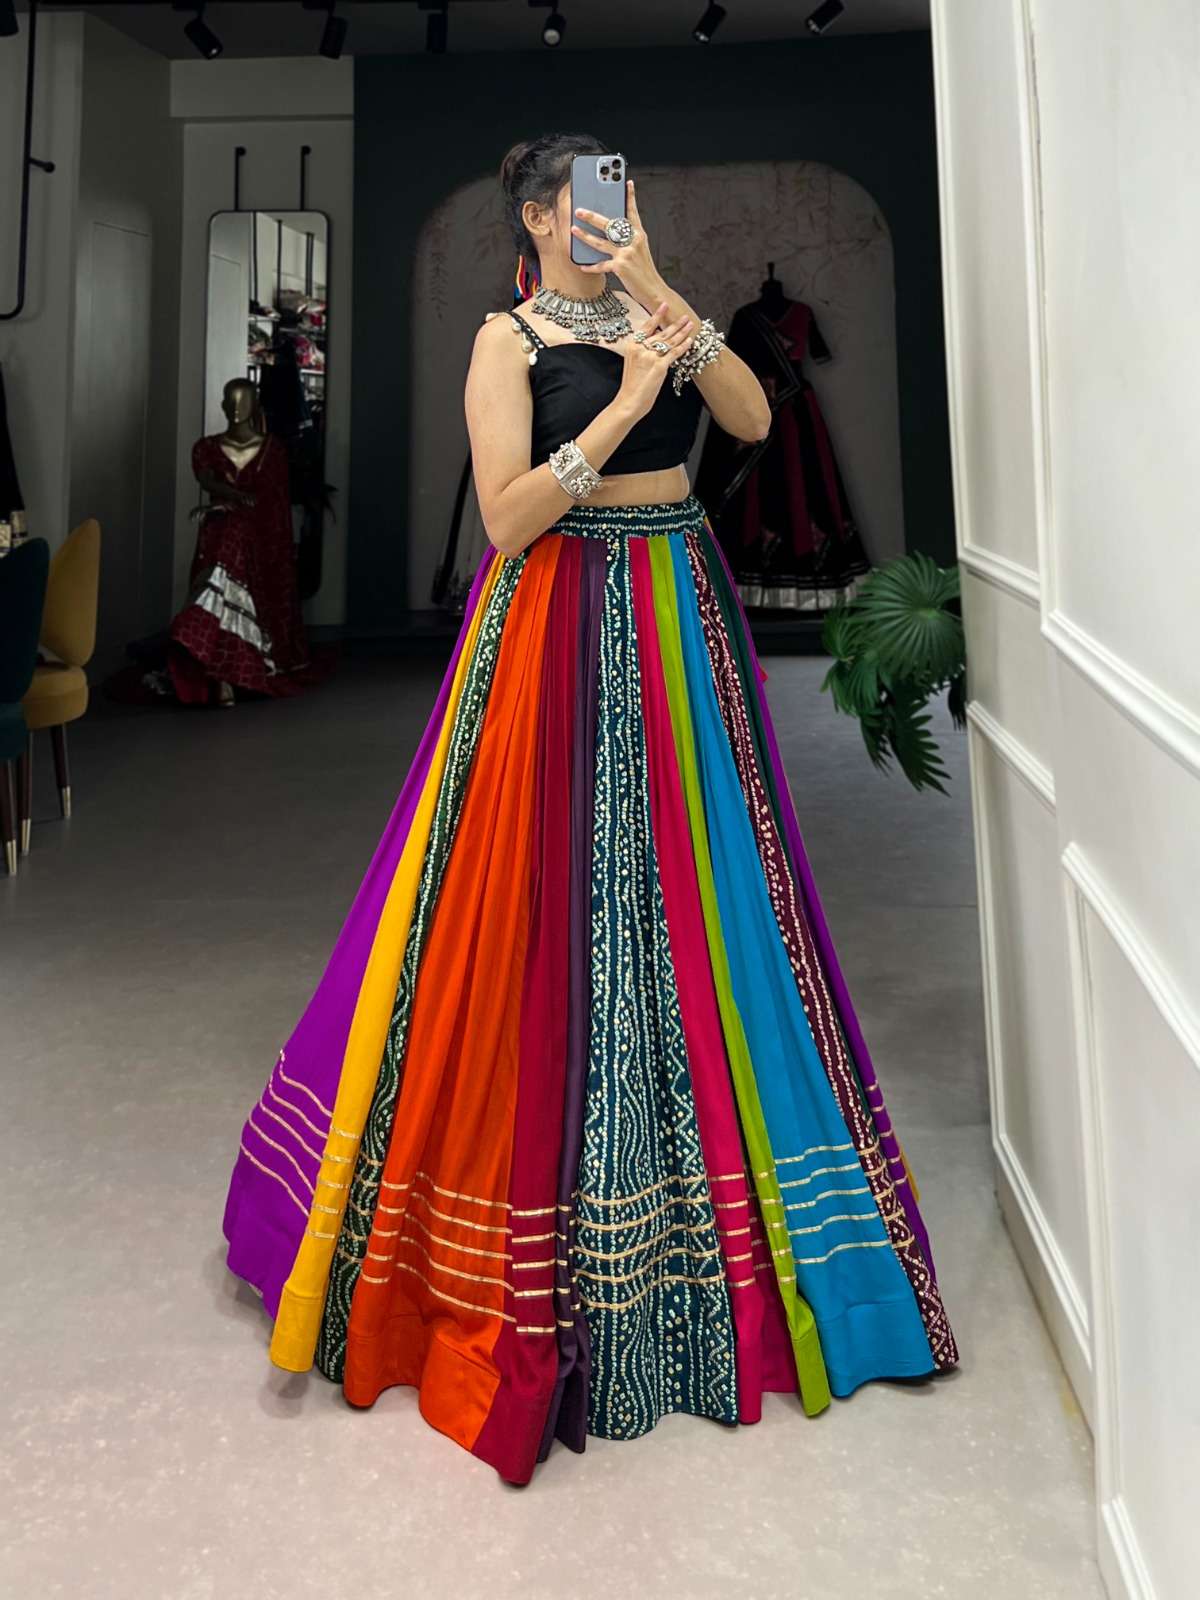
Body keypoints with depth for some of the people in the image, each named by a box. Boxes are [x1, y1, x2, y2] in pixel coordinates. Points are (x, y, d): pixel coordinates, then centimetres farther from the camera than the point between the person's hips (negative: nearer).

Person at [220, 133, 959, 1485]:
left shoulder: (654, 321, 15)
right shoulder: (510, 340, 0)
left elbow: (754, 419, -1)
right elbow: (506, 516, -12)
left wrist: (660, 293, -6)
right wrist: (625, 402, -14)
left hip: (681, 623, 5)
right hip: (564, 628, -5)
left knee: (690, 889, 6)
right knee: (562, 898, -3)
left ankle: (689, 1196, 23)